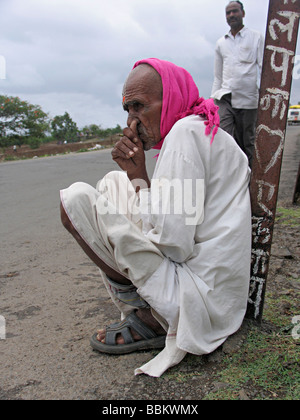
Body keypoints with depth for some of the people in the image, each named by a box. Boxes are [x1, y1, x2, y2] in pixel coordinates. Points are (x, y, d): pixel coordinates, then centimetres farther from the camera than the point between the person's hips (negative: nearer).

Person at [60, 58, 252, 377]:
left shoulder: (187, 131, -17)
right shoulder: (210, 134, 14)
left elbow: (175, 245, -23)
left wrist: (138, 175, -12)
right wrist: (134, 175, 3)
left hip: (201, 299, -10)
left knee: (76, 198, -10)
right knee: (112, 182, 16)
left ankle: (147, 321, -1)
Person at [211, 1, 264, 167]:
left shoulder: (256, 37, 12)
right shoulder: (221, 43, 20)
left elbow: (263, 66, 4)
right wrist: (213, 99, 15)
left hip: (248, 99, -2)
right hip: (225, 97, 2)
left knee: (246, 143, 2)